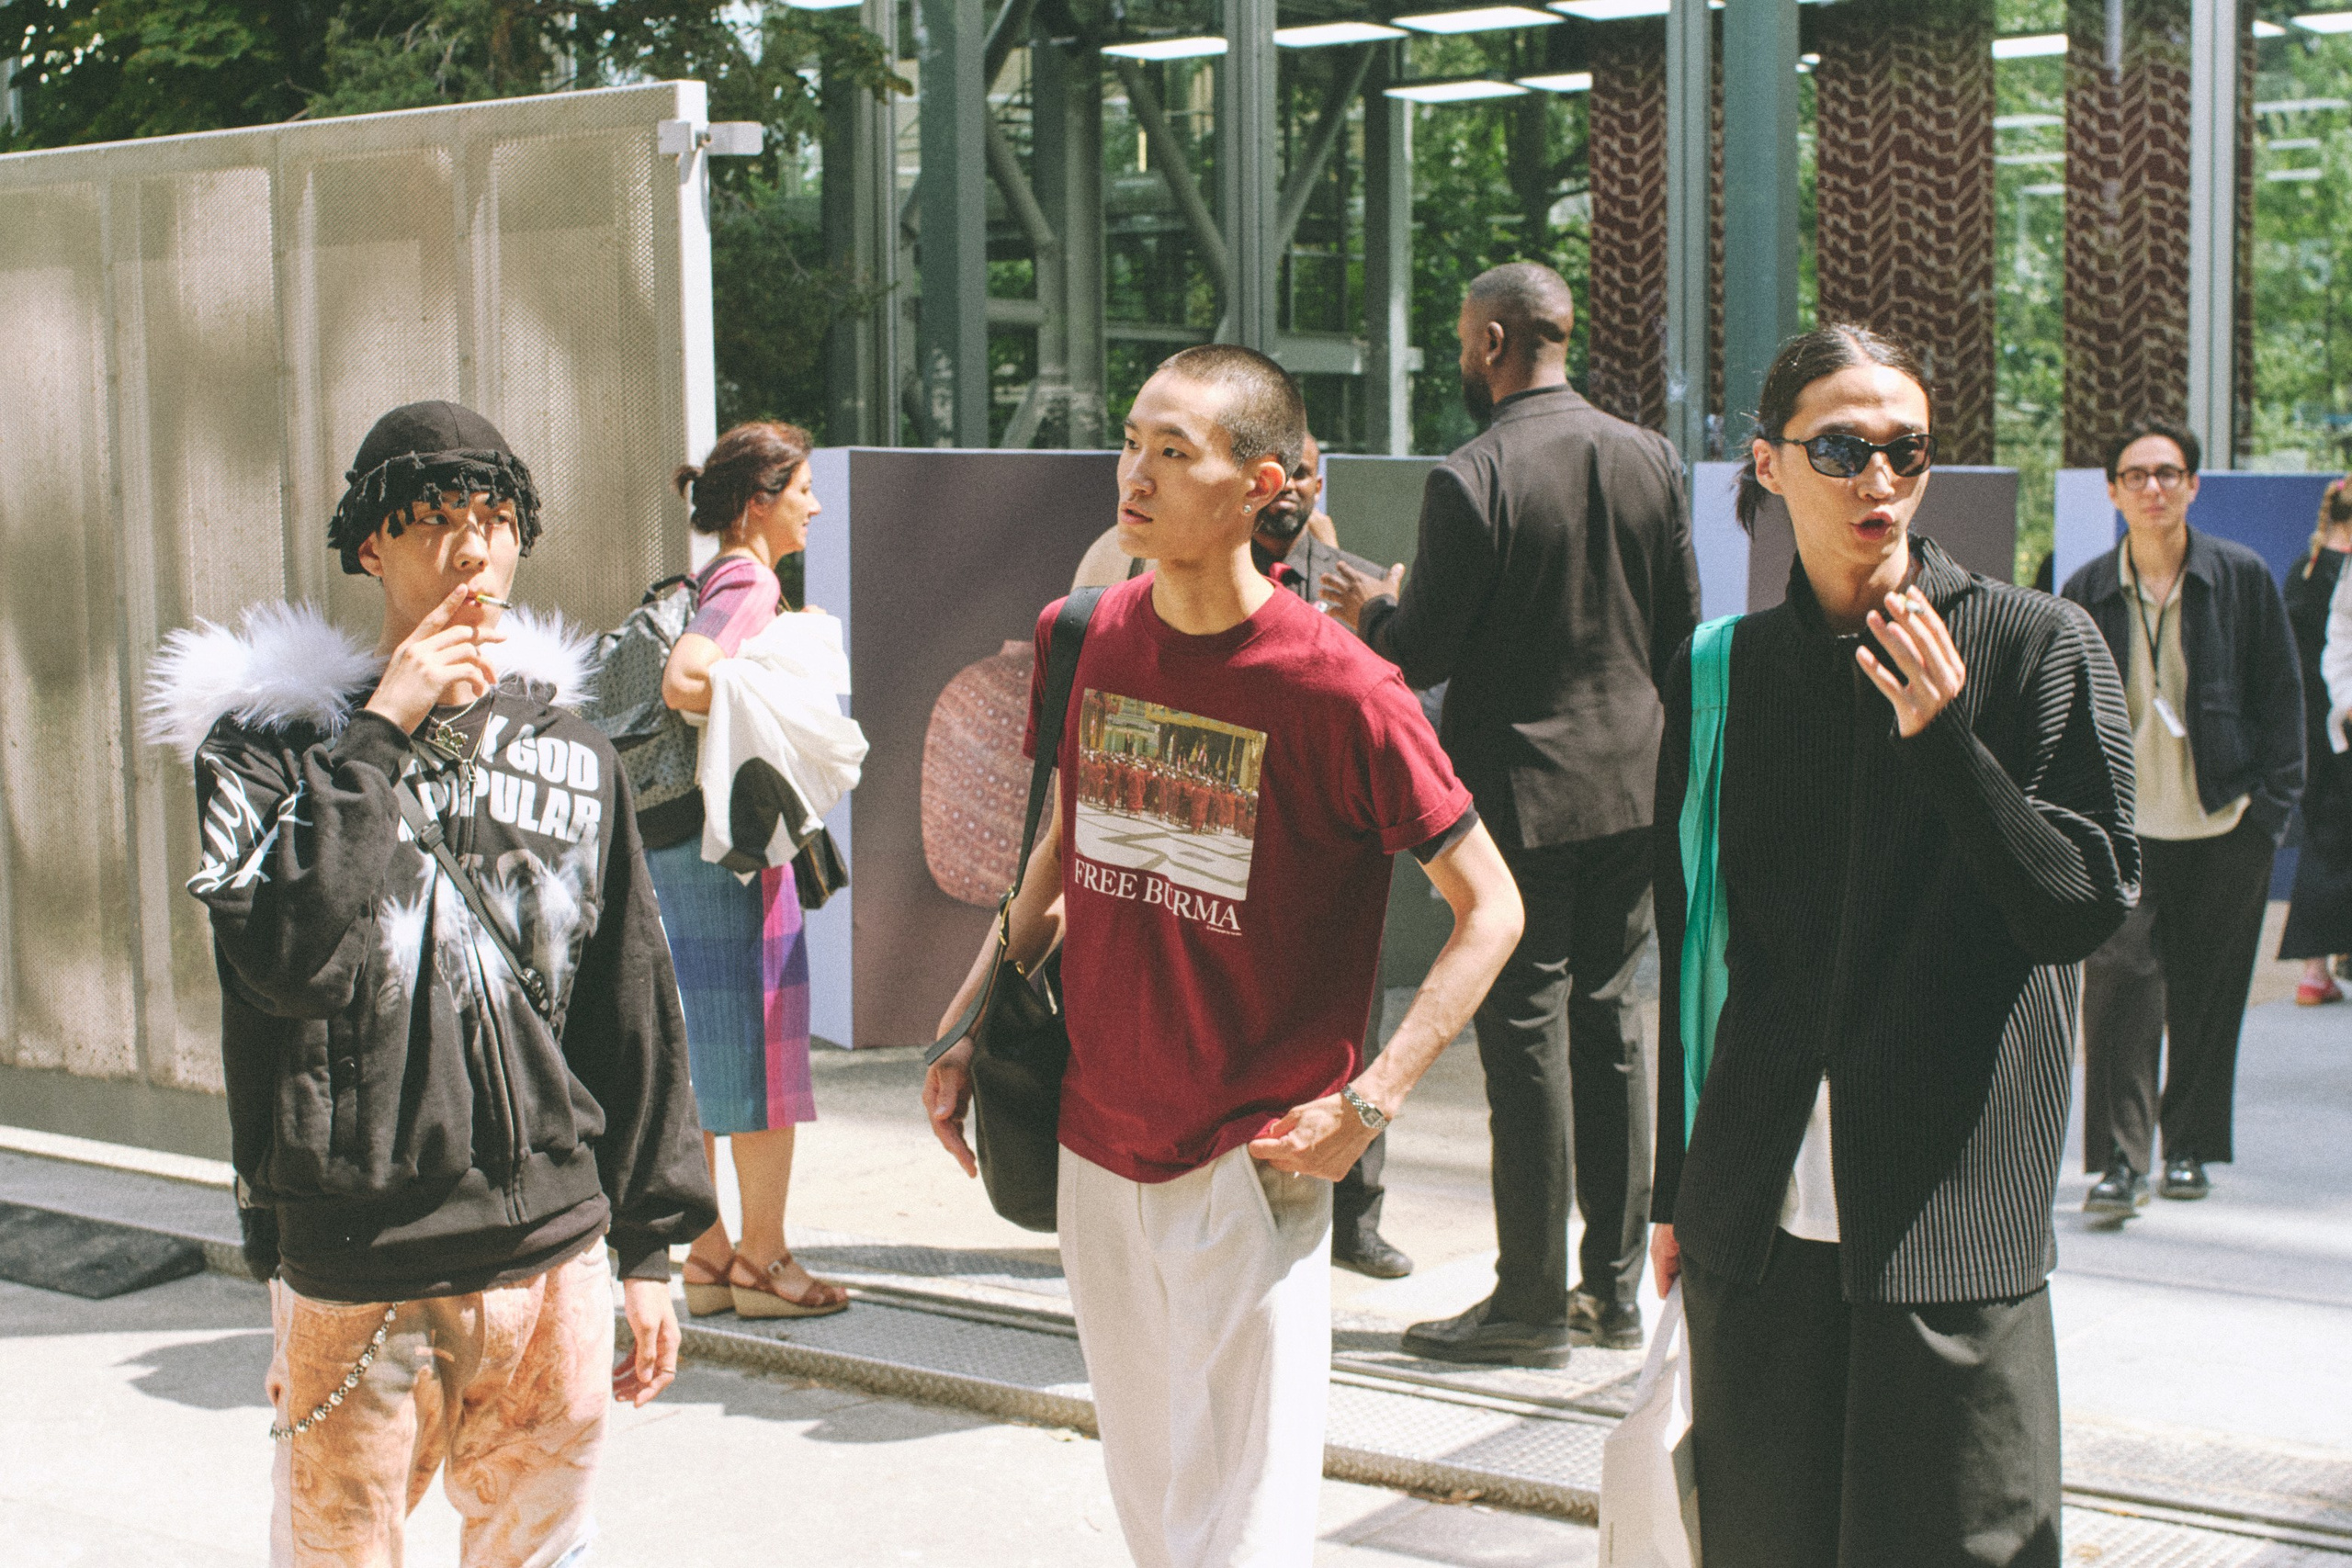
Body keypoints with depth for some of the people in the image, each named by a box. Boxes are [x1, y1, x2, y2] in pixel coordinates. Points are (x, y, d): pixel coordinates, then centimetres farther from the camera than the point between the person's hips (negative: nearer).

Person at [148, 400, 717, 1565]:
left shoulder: (569, 752, 9)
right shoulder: (274, 736, -2)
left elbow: (631, 1011, 12)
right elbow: (286, 961, -20)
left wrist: (649, 1246, 11)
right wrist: (379, 735, -17)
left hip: (553, 1254, 3)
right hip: (353, 1272, -3)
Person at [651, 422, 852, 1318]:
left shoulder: (709, 581, 16)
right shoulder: (748, 582, -13)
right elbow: (682, 682, -28)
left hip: (675, 839, 10)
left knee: (698, 1050, 12)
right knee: (764, 1042, -2)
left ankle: (708, 1256, 19)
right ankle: (763, 1260, 4)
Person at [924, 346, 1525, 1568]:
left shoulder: (1337, 689, -17)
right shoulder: (1085, 639, 0)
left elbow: (1490, 909, -10)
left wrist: (1367, 1103, -16)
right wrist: (969, 1027, 10)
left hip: (1250, 1167, -5)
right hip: (1096, 1147, 6)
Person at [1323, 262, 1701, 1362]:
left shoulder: (1470, 481, -15)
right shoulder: (1650, 459, 4)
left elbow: (1421, 655, -14)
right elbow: (1681, 628, 8)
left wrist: (1371, 609, 7)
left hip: (1520, 794, -6)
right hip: (1631, 784, 6)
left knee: (1523, 1038, 0)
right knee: (1608, 1025, 13)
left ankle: (1530, 1304, 7)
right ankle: (1614, 1287, 20)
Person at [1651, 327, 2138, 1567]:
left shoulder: (2037, 645, -1)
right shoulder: (1721, 673, 8)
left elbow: (2085, 906, -5)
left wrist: (1946, 743, -18)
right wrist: (1673, 1191, 16)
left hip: (1949, 1225, -3)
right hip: (1759, 1222, 3)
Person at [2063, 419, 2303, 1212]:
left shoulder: (2242, 577, 2)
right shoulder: (2088, 592, 3)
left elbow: (2282, 693, 5)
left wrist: (2271, 802, -1)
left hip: (2225, 824, 0)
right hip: (2124, 825, 0)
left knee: (2208, 990, 8)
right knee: (2119, 981, -11)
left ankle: (2190, 1147, 23)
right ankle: (2118, 1160, -9)